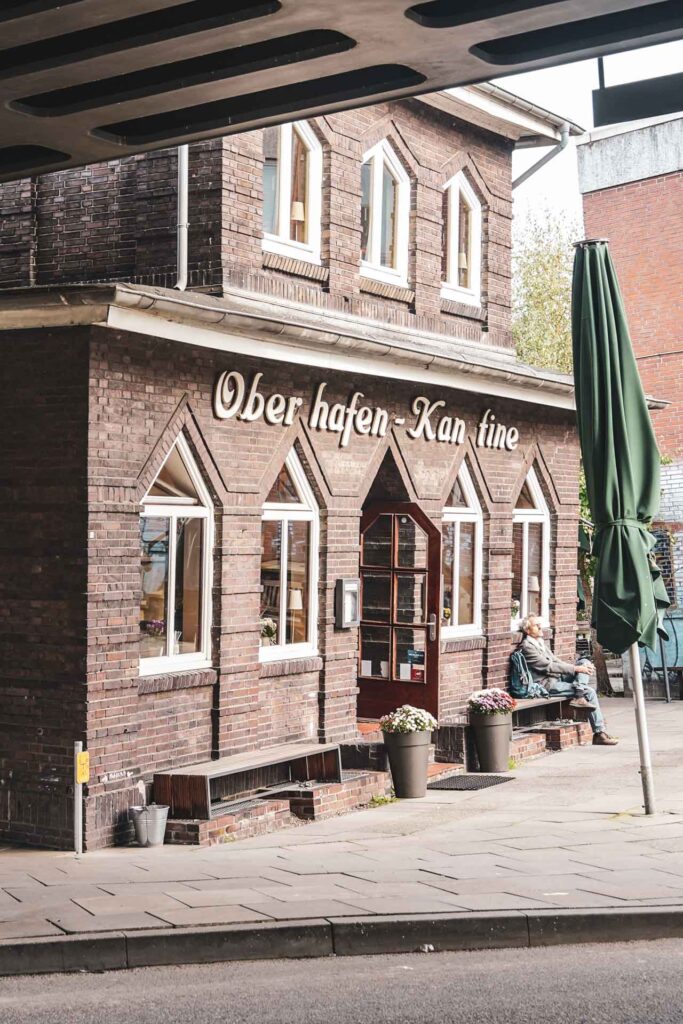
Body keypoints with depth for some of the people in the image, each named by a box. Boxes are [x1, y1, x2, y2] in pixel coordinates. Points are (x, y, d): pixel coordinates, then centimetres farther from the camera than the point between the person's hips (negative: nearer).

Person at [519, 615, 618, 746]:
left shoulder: (541, 642, 17)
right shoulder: (527, 647, -14)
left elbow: (555, 661, 17)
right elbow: (548, 666, -19)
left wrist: (582, 667, 3)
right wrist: (576, 669, -18)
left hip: (557, 678, 9)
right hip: (547, 685, -9)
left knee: (585, 662, -3)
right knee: (589, 692, -15)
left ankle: (579, 698, -21)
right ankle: (599, 733, -11)